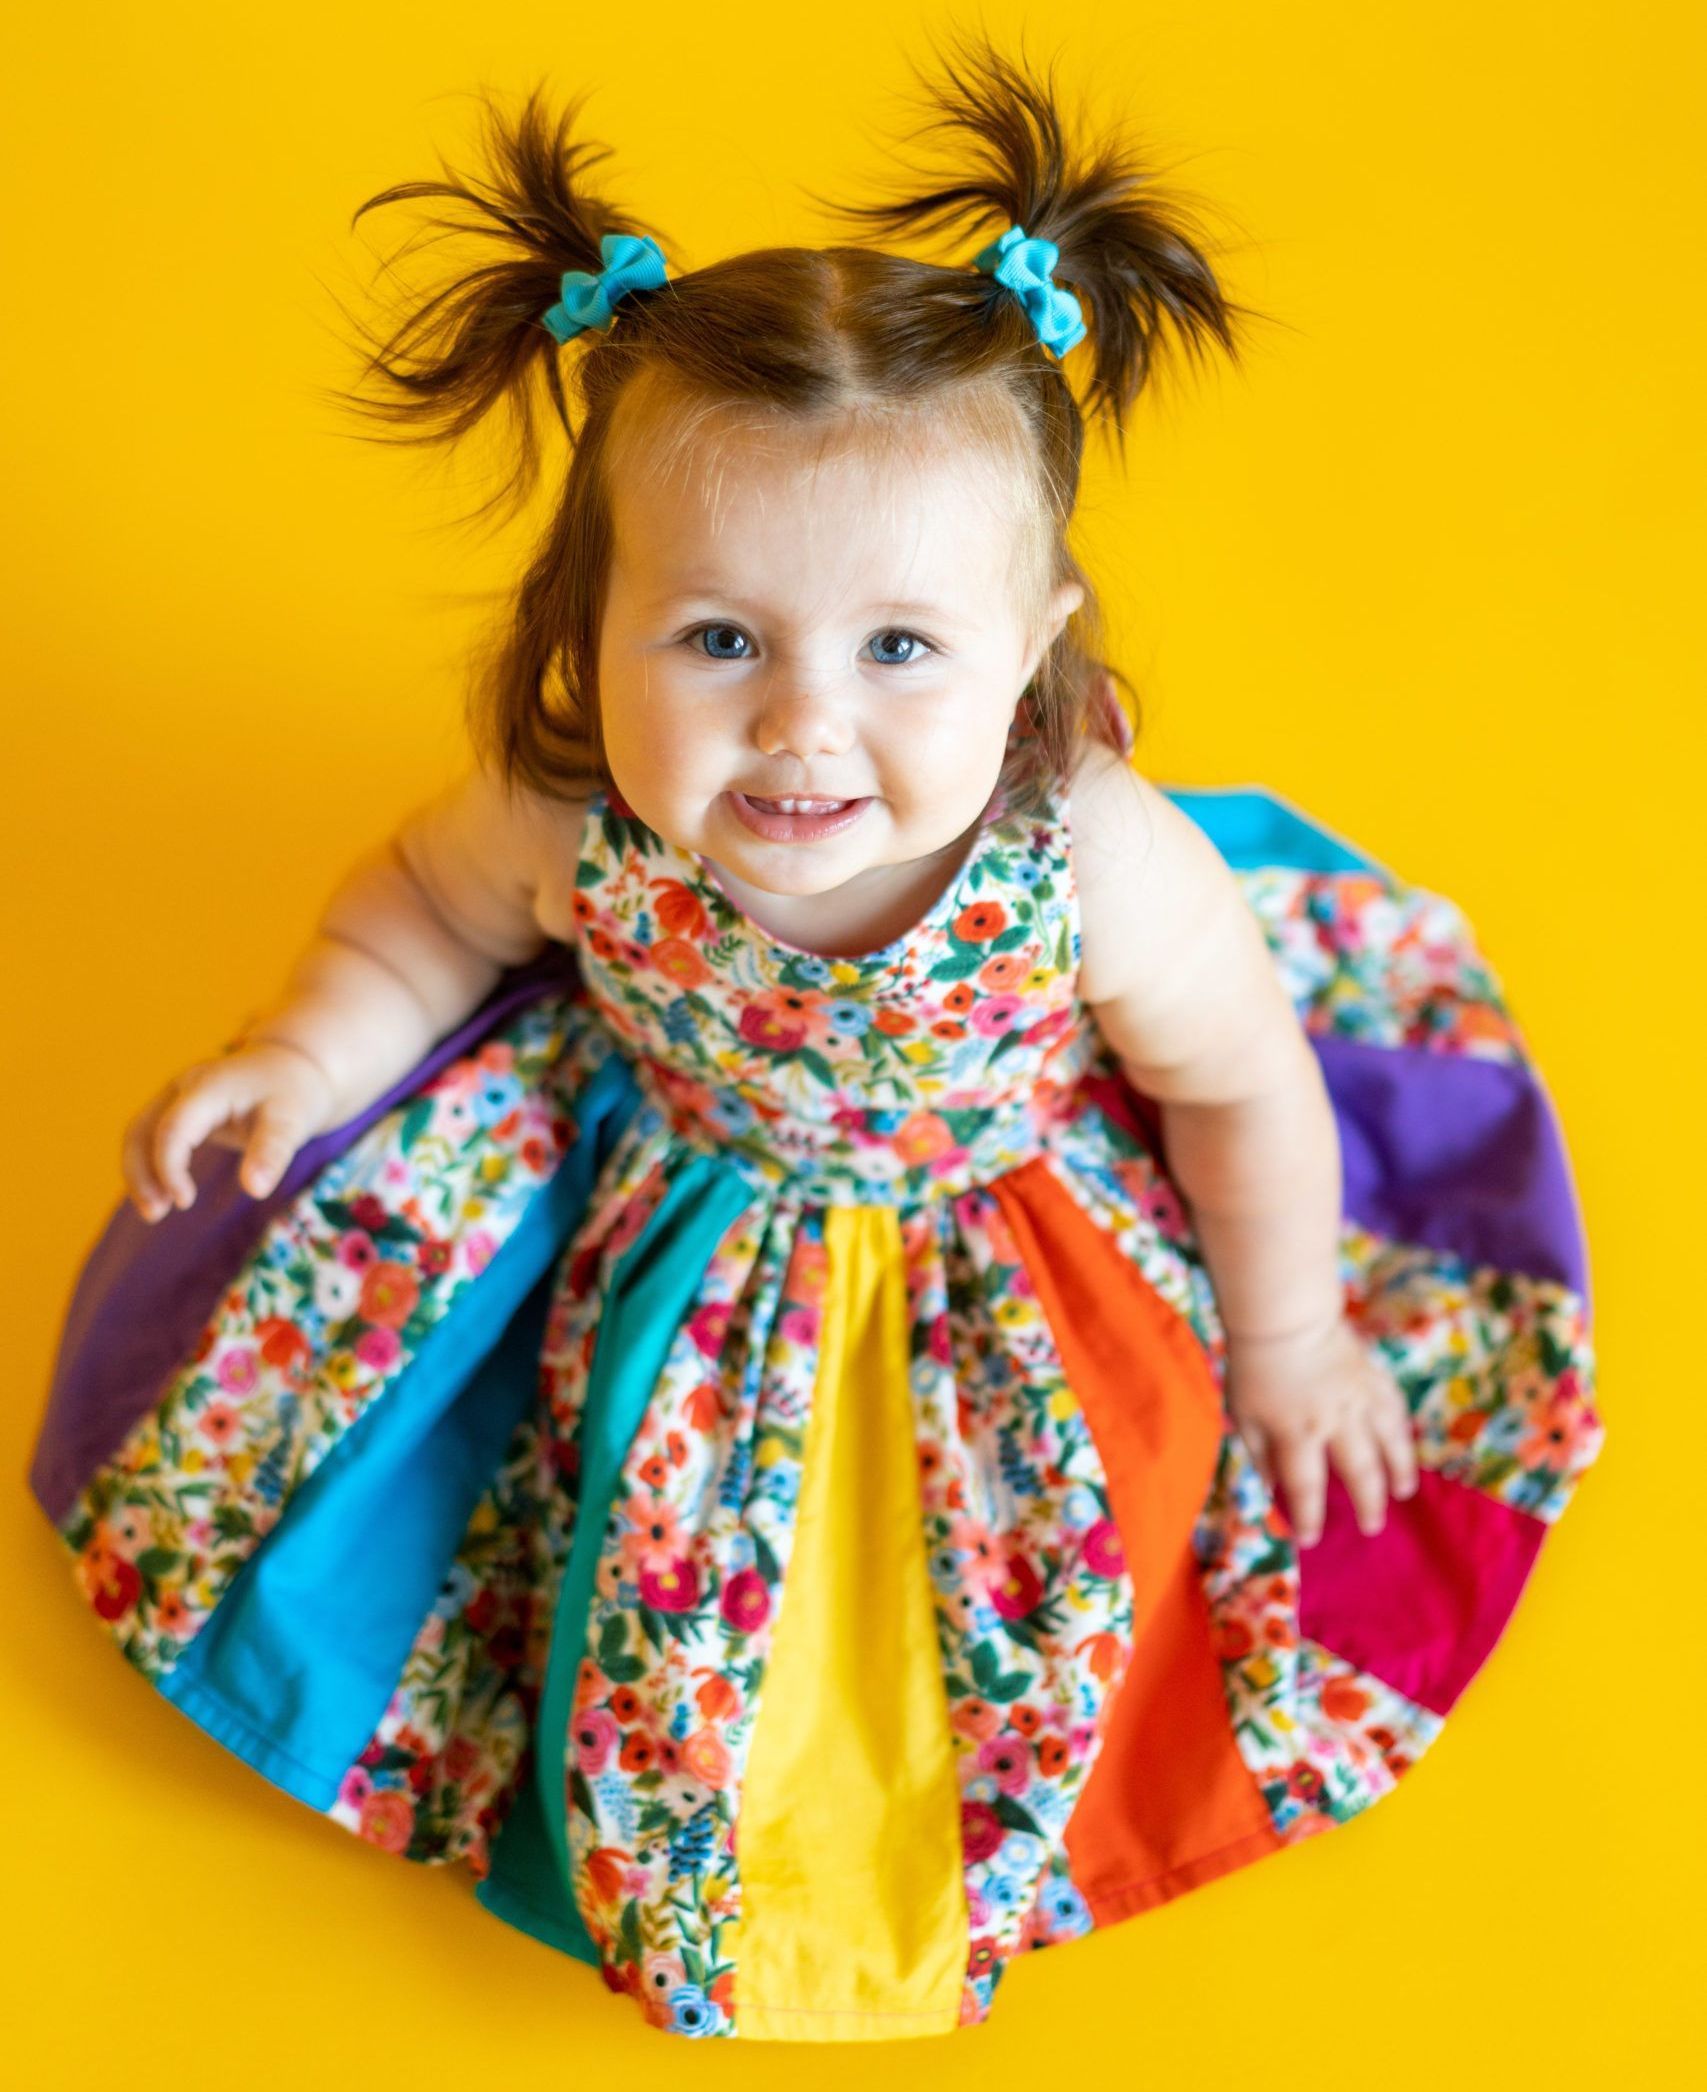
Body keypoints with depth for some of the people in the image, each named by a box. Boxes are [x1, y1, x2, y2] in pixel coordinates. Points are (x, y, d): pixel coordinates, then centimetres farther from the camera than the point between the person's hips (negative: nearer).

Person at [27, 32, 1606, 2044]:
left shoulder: (1107, 871, -39)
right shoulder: (564, 825, -34)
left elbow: (1247, 1091, -16)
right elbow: (425, 903, -6)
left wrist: (1285, 1341, -1)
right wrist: (301, 1055, -20)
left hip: (1025, 1243, -1)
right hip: (689, 1218, 1)